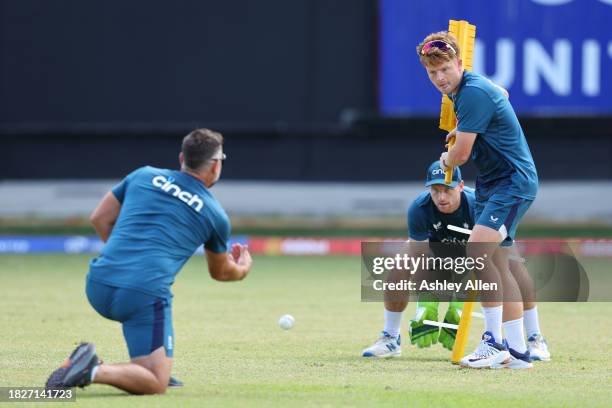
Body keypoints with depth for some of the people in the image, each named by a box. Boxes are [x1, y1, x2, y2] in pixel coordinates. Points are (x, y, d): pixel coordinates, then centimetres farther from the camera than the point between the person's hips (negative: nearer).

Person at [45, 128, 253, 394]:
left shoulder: (144, 176, 15)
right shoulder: (215, 215, 12)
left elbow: (99, 219, 21)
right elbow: (220, 272, 30)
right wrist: (243, 269, 53)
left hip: (98, 285, 5)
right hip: (146, 296, -5)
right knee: (156, 385, -2)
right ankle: (93, 372, -26)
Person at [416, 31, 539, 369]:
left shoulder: (474, 92, -21)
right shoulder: (460, 91, 10)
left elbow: (460, 154, -19)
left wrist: (446, 161, 5)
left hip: (513, 182, -11)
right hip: (492, 185, 11)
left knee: (476, 253, -24)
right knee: (496, 266, 8)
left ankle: (494, 341, -21)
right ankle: (517, 351, 10)